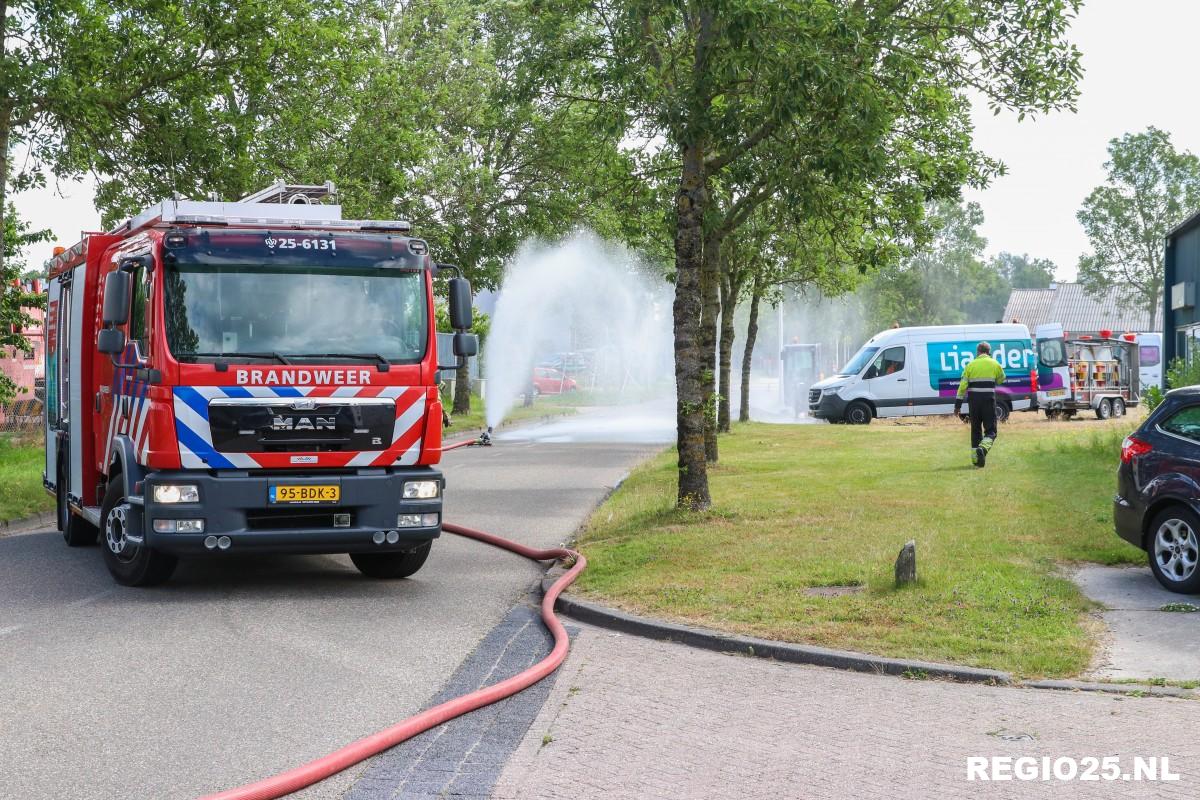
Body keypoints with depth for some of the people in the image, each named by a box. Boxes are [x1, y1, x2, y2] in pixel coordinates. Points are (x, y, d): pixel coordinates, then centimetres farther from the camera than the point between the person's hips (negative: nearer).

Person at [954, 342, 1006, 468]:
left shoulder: (970, 365, 4)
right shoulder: (995, 364, 2)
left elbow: (963, 386, 1)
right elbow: (1001, 380, 18)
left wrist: (958, 405, 3)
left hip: (973, 400, 2)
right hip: (989, 399, -2)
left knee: (976, 429, 14)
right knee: (990, 430, 3)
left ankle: (976, 458, 15)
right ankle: (983, 448, -25)